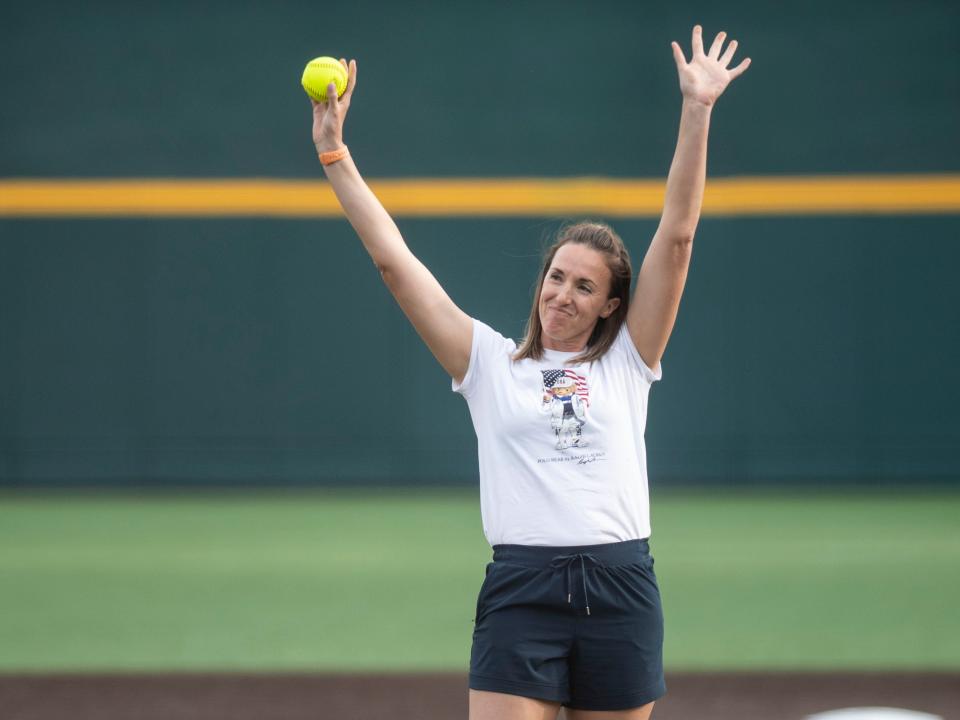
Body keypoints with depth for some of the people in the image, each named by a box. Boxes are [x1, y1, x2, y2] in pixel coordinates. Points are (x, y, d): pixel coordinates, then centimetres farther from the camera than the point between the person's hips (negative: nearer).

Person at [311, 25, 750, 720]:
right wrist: (335, 152, 5)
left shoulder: (627, 362, 10)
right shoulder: (490, 362, 10)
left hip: (619, 591, 1)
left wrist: (698, 111, 1)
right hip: (521, 592, -1)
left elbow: (675, 238, 5)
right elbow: (395, 260, 8)